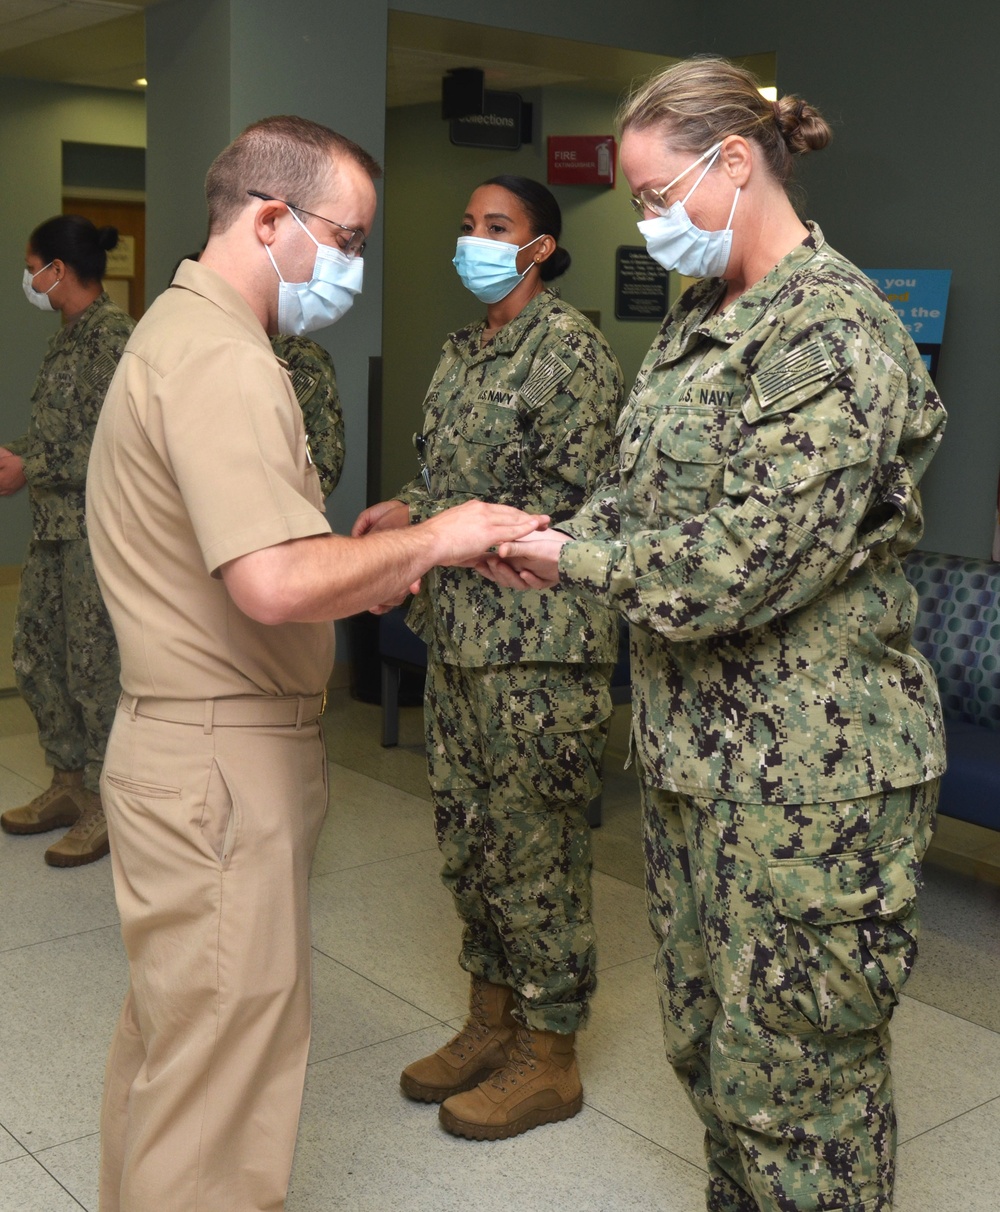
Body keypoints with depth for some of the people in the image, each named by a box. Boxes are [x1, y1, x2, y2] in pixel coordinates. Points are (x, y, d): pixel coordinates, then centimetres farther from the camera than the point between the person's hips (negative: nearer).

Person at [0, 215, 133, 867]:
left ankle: (110, 807, 12)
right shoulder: (71, 334, 14)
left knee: (95, 665, -1)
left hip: (99, 529, -10)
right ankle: (70, 783, 29)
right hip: (55, 525, 10)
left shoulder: (113, 332, -14)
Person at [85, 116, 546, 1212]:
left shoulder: (179, 331, 17)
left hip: (178, 745, 11)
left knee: (169, 1035, 22)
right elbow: (277, 585, -29)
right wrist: (431, 540, -15)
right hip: (224, 760, -11)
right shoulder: (221, 360, -18)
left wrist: (358, 568, 10)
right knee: (224, 1065, 0)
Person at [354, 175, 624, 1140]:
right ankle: (491, 1022, 32)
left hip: (538, 643, -9)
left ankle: (547, 1059, 16)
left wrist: (425, 524, -15)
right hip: (457, 630, 9)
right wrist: (401, 514, 0)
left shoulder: (570, 349, -11)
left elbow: (571, 504, -16)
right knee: (465, 835, 15)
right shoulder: (462, 351, 16)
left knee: (534, 847, 1)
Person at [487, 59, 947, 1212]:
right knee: (704, 1031, 21)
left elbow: (750, 558, -23)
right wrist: (552, 535, -3)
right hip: (698, 744, 9)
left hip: (806, 767, -9)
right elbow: (642, 490, 16)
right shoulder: (702, 318, 12)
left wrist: (572, 558, -12)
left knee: (791, 1058, 4)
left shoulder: (832, 333, -18)